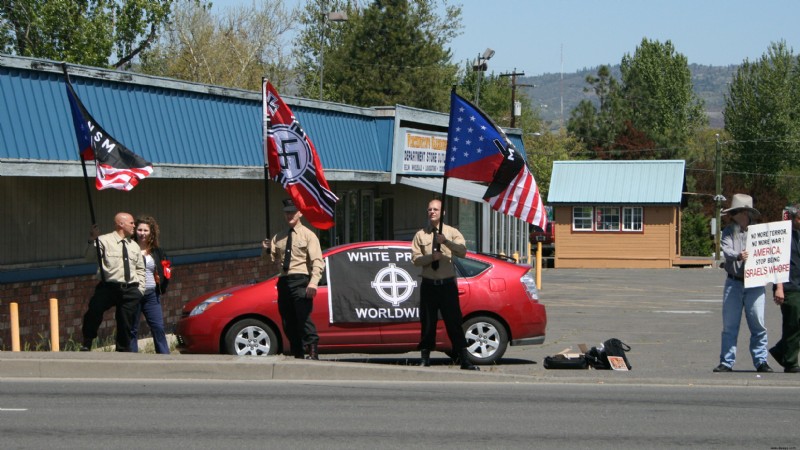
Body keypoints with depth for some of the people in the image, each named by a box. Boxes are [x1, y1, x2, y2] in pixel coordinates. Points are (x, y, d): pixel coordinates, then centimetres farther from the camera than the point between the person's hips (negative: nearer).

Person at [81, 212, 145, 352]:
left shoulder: (134, 246, 18)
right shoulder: (104, 241, 1)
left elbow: (140, 269, 23)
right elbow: (90, 256, -12)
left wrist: (140, 288, 12)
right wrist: (92, 240, -27)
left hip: (131, 290, 5)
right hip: (109, 287, -5)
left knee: (125, 324, 7)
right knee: (93, 312, -23)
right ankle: (86, 345, -9)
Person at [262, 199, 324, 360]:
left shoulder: (308, 235, 1)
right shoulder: (279, 237, 19)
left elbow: (317, 261, -8)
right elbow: (271, 257, 13)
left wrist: (313, 283, -22)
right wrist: (266, 249, -10)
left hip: (300, 281, -6)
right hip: (284, 281, 6)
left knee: (303, 318, -18)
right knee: (288, 322, 8)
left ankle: (313, 353, -18)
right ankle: (298, 355, 16)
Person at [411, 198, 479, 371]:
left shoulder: (452, 233, 4)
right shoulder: (420, 235, 7)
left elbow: (462, 252, -13)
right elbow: (415, 259, 0)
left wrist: (446, 241, -27)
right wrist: (431, 257, -17)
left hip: (447, 285, -1)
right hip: (428, 285, 1)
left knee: (454, 322, -2)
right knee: (427, 323, 4)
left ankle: (465, 361, 1)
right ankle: (425, 359, 12)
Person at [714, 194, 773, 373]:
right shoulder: (728, 232, 7)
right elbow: (726, 250, -10)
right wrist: (738, 256, -31)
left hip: (755, 284, 0)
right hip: (734, 283, 0)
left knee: (758, 324, 0)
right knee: (729, 326, 3)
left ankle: (761, 361, 8)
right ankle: (727, 362, 8)